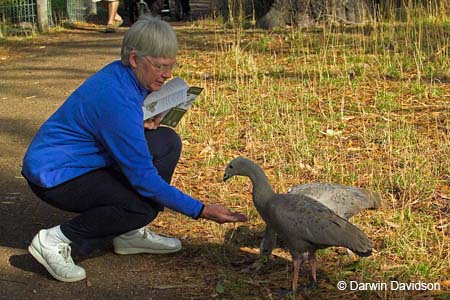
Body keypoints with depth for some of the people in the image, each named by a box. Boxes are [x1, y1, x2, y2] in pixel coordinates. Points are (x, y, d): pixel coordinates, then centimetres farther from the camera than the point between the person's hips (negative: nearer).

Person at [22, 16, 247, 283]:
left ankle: (131, 233, 5)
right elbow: (143, 178, -27)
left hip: (85, 160, 10)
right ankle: (56, 240, -12)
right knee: (144, 205, -27)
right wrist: (201, 211, -25)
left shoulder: (125, 74, -2)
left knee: (168, 142, 1)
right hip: (54, 176, -10)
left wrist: (147, 121, -6)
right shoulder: (117, 97, -30)